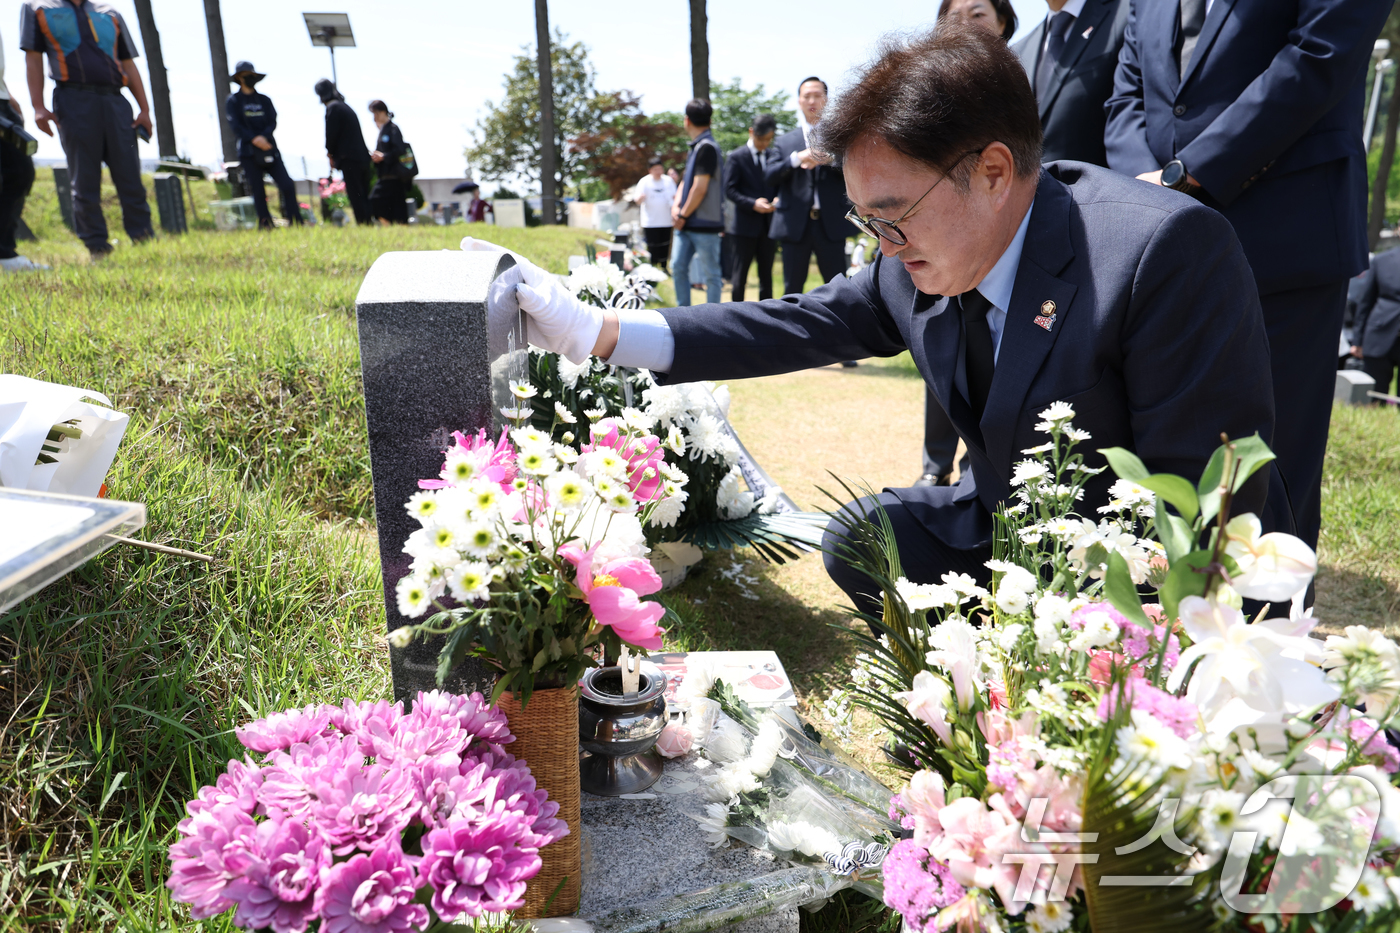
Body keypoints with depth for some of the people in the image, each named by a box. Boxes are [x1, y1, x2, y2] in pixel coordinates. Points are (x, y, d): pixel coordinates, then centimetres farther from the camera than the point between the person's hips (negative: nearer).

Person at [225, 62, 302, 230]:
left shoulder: (265, 100, 15)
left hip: (269, 149, 2)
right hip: (248, 152, -2)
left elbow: (273, 122, 4)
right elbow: (236, 126, -5)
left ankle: (296, 222, -6)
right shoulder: (233, 101, 6)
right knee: (258, 192, -3)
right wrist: (255, 139, -20)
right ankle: (265, 224, 3)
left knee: (287, 186, -11)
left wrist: (263, 137, -16)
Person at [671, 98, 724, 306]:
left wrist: (683, 215, -10)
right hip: (686, 224, 9)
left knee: (710, 273, -1)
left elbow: (700, 188, -18)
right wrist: (676, 207, 2)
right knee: (678, 268, 9)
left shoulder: (707, 147, -14)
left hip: (704, 224, -9)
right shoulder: (695, 147, 16)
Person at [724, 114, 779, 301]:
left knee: (766, 274, 9)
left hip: (768, 224, 4)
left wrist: (777, 198, -7)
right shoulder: (736, 157, -2)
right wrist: (753, 203, -21)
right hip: (746, 224, -4)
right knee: (740, 274, 1)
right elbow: (729, 190, -7)